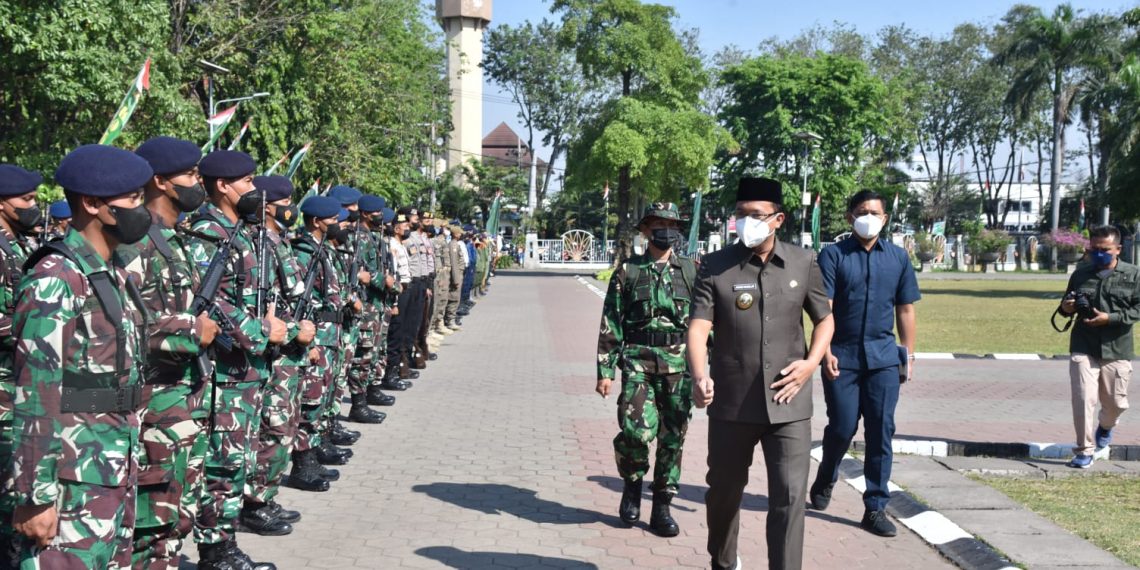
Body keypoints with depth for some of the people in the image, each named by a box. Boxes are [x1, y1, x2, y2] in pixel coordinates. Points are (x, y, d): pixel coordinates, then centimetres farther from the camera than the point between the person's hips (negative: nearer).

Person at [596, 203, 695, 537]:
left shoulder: (692, 271, 8)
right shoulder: (628, 272, 4)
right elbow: (610, 325, 3)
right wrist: (605, 371, -1)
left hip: (679, 363, 2)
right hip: (638, 362, -2)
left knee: (673, 437, 4)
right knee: (636, 430, -16)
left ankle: (662, 508, 17)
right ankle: (632, 484, 14)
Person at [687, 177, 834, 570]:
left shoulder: (804, 263, 2)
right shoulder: (715, 266, -4)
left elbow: (824, 319, 13)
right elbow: (698, 327, -13)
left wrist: (811, 363, -4)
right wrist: (699, 377, -30)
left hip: (788, 403, 0)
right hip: (731, 402, 0)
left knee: (790, 497, -6)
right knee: (724, 490, 17)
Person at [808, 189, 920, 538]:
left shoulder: (898, 257, 10)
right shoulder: (833, 255, -1)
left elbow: (905, 309, 14)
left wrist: (908, 352, 10)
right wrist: (826, 352, -15)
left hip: (883, 356, 3)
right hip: (842, 355, -3)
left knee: (881, 431, 1)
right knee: (842, 427, 2)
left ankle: (876, 508, 9)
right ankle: (824, 482, 31)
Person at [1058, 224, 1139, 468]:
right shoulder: (1081, 274, 8)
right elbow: (1067, 305, 18)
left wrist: (1110, 318, -17)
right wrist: (1067, 308, -5)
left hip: (1117, 350, 0)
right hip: (1083, 348, 1)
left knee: (1115, 402, 10)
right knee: (1084, 399, -9)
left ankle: (1105, 427, 45)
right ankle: (1084, 451, 1)